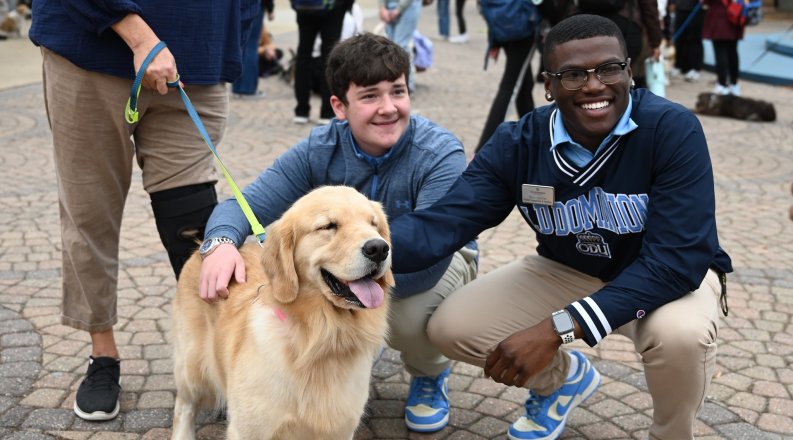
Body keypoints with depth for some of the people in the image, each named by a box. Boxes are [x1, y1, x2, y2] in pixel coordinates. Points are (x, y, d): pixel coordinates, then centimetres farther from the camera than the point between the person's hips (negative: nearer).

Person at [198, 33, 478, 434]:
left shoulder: (441, 155, -30)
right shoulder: (320, 150, -18)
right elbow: (246, 204, -18)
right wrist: (221, 242, -42)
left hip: (440, 262, -3)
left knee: (410, 314, -37)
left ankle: (431, 374, 2)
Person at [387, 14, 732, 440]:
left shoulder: (672, 129, -28)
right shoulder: (517, 143, -17)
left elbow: (677, 260, -33)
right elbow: (442, 223, -26)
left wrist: (556, 329, -42)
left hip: (674, 275, -3)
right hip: (566, 272, 4)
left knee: (681, 333, -38)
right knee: (450, 326, -11)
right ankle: (563, 377, 20)